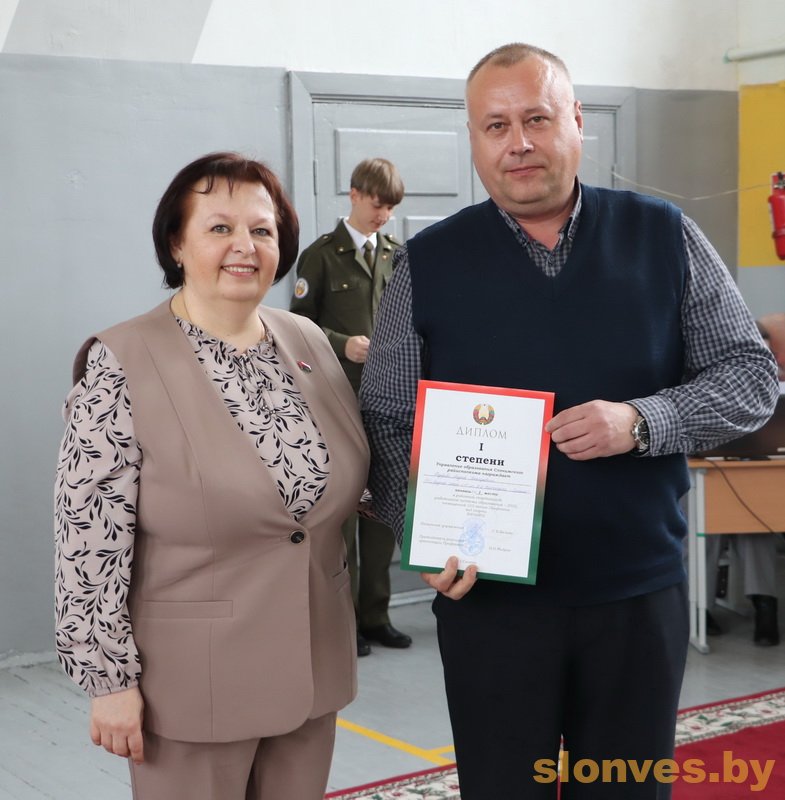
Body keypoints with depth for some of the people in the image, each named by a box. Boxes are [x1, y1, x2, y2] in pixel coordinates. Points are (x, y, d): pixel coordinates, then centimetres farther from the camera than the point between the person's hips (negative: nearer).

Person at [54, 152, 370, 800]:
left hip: (310, 669, 5)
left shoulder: (309, 341, 4)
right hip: (191, 683, -5)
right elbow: (91, 540, -13)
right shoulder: (120, 364, -13)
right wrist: (111, 679, -13)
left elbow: (350, 476, 15)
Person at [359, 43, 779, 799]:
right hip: (488, 595, -1)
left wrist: (639, 422, -17)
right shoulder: (428, 262, 0)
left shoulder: (664, 237, 1)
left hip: (639, 589, 1)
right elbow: (386, 421, 2)